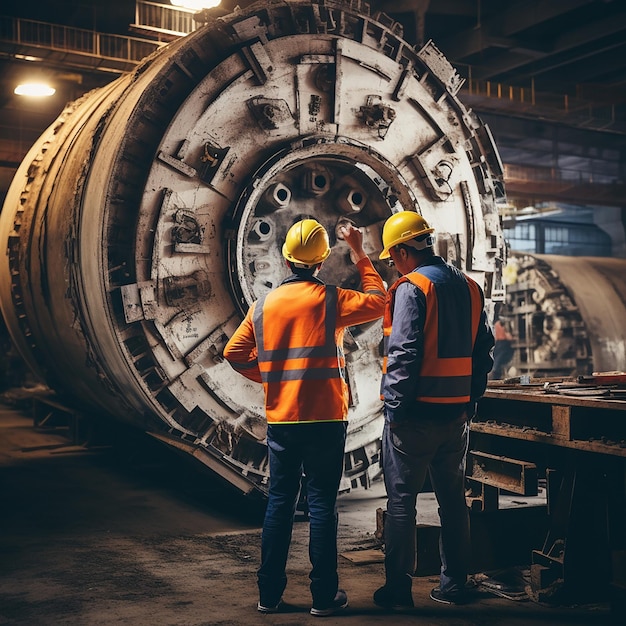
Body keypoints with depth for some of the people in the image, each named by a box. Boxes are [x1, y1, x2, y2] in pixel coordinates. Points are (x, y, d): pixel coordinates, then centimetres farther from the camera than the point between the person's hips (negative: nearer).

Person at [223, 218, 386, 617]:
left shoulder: (263, 306, 4)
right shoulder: (330, 300, -7)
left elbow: (235, 353, 5)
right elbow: (377, 301, 7)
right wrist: (359, 253, 12)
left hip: (280, 420, 4)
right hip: (325, 420, -3)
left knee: (280, 502, 11)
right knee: (322, 504, 3)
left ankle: (270, 593, 16)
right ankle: (325, 595, 9)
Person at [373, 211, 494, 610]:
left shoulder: (411, 287, -12)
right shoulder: (469, 287, 10)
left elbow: (403, 354, -18)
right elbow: (484, 350, 12)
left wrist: (394, 407, -12)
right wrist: (471, 401, 16)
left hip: (416, 413, -7)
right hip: (457, 413, 7)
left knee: (402, 501, 3)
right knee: (454, 499, 14)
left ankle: (398, 589, 9)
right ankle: (454, 585, 22)